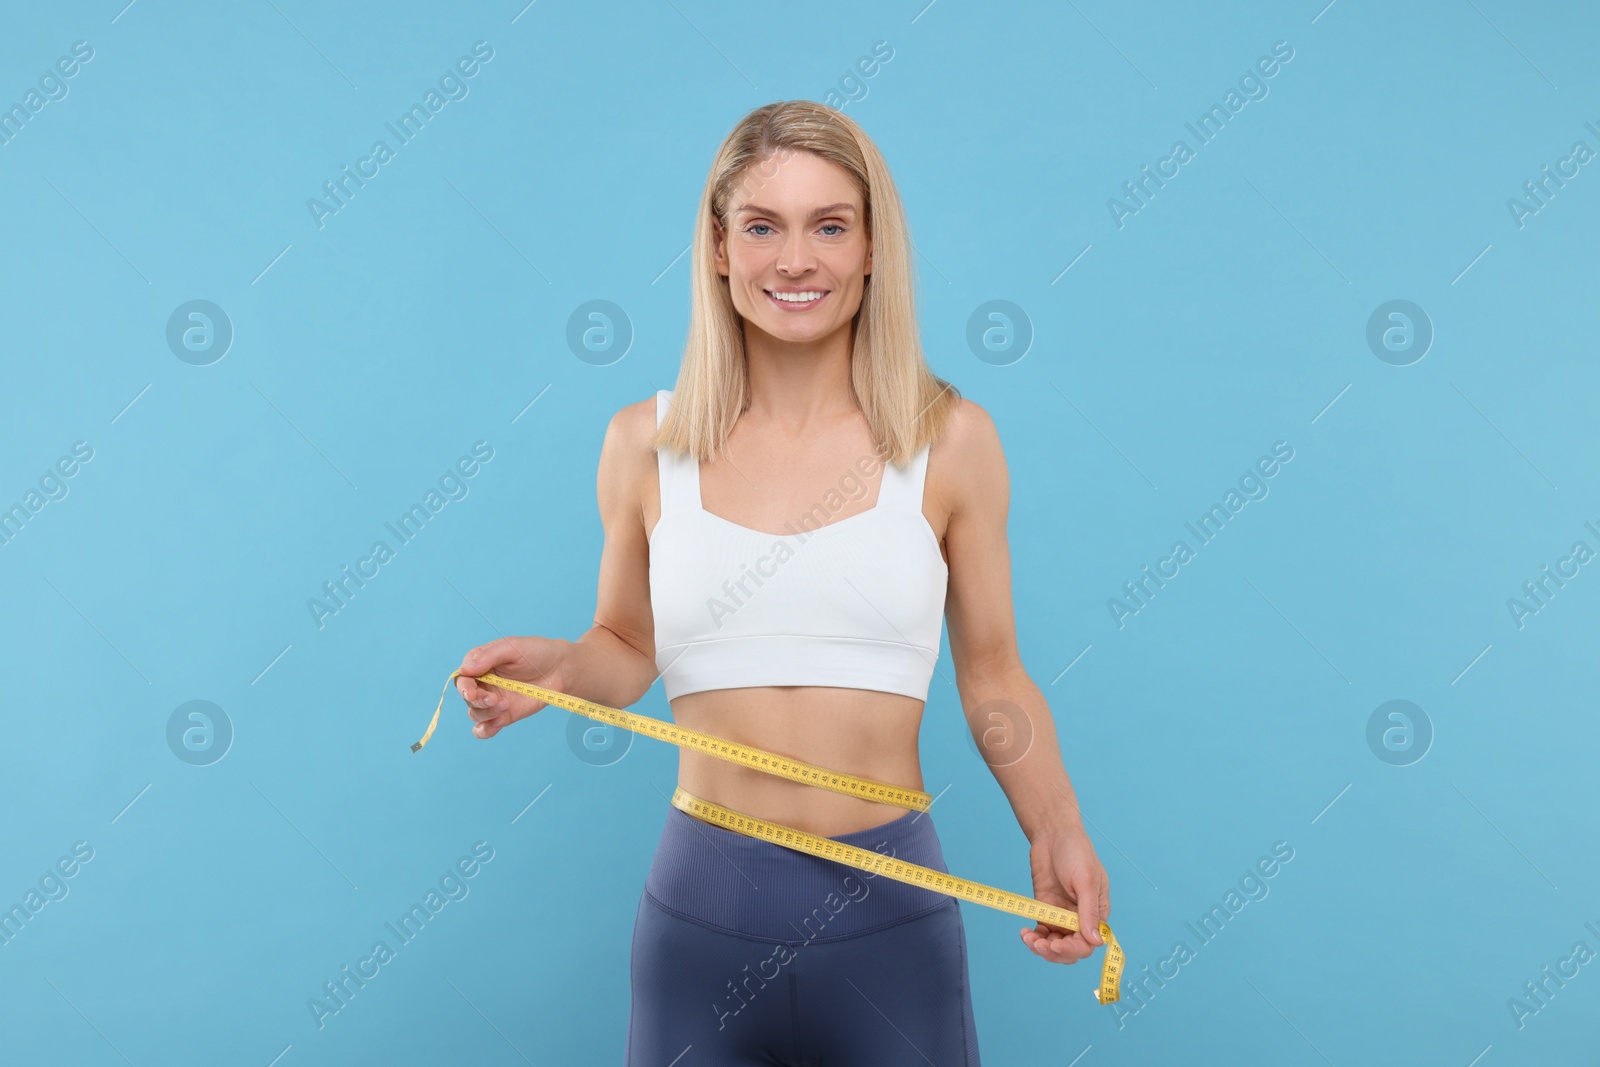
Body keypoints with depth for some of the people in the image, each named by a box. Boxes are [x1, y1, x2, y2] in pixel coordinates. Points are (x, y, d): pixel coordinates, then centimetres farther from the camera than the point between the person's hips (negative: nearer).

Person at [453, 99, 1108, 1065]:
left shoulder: (952, 442, -3)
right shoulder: (643, 446, -1)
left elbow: (993, 677, 4)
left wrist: (1056, 832, -9)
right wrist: (559, 666, -9)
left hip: (891, 917, 0)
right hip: (702, 912, 1)